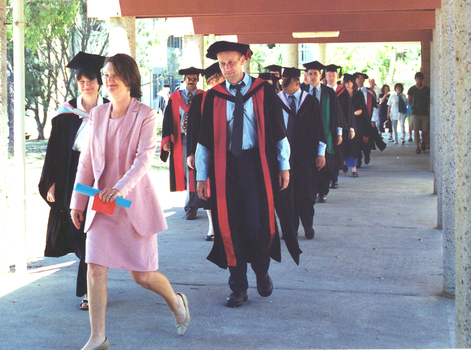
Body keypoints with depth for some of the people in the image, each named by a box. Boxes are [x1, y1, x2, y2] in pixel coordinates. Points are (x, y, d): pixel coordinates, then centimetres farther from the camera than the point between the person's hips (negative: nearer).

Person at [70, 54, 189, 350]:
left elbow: (145, 157, -16)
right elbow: (87, 160, 12)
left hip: (134, 203, -4)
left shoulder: (145, 115, -5)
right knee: (95, 269, -5)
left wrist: (122, 186, -31)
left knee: (142, 275, 1)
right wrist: (78, 201, 10)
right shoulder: (98, 115, 9)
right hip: (101, 203, 4)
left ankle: (177, 301, 32)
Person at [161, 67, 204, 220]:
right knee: (186, 173, 7)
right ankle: (194, 202, 21)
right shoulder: (174, 98, 9)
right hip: (180, 140, 2)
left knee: (193, 172, -5)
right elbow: (168, 121, 7)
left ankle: (191, 207, 0)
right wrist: (166, 140, -3)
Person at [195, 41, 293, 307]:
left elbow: (278, 130, 5)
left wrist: (284, 165, 3)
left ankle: (262, 271, 24)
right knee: (229, 227, 2)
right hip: (225, 167, 2)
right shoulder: (213, 97, 5)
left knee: (258, 224, -5)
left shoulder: (263, 91, 2)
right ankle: (239, 288, 14)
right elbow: (205, 139, 7)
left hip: (257, 165, -1)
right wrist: (202, 176, 4)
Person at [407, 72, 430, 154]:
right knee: (416, 130, -8)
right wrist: (413, 107, 11)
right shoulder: (412, 89, 3)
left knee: (425, 130, 2)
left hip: (425, 112, 1)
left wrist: (427, 107, 8)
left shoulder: (427, 89, 5)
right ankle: (417, 147, -3)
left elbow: (429, 100, 14)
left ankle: (423, 141, 32)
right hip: (415, 113, -1)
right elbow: (409, 100, 12)